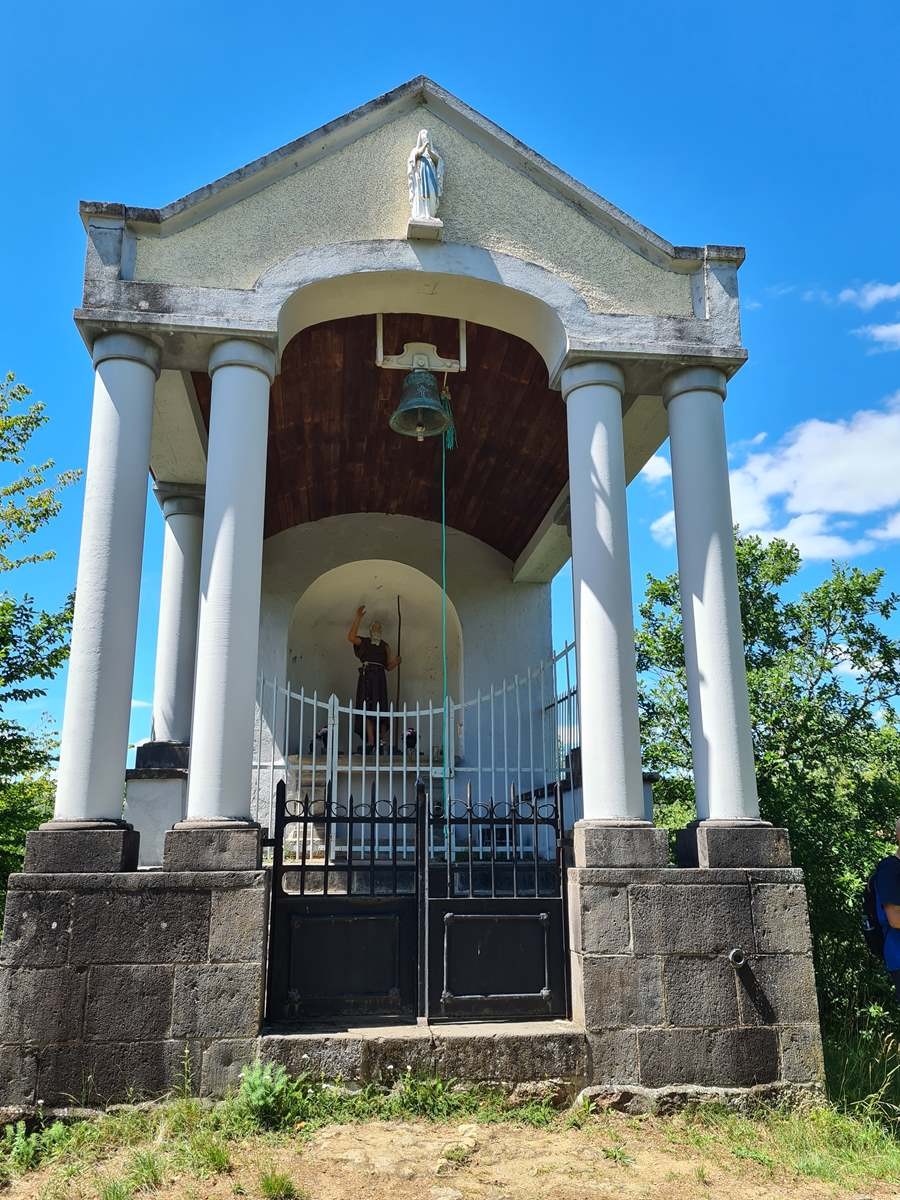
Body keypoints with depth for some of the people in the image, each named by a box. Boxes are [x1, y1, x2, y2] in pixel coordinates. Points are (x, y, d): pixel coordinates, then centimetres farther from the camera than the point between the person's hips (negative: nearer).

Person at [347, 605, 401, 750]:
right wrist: (358, 618, -10)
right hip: (366, 675, -1)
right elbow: (351, 637, -6)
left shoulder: (385, 646, 20)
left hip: (379, 677, 1)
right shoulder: (364, 642, 15)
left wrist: (396, 662, -6)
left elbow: (388, 666, 17)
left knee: (378, 708, -7)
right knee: (367, 708, -9)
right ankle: (370, 741, -12)